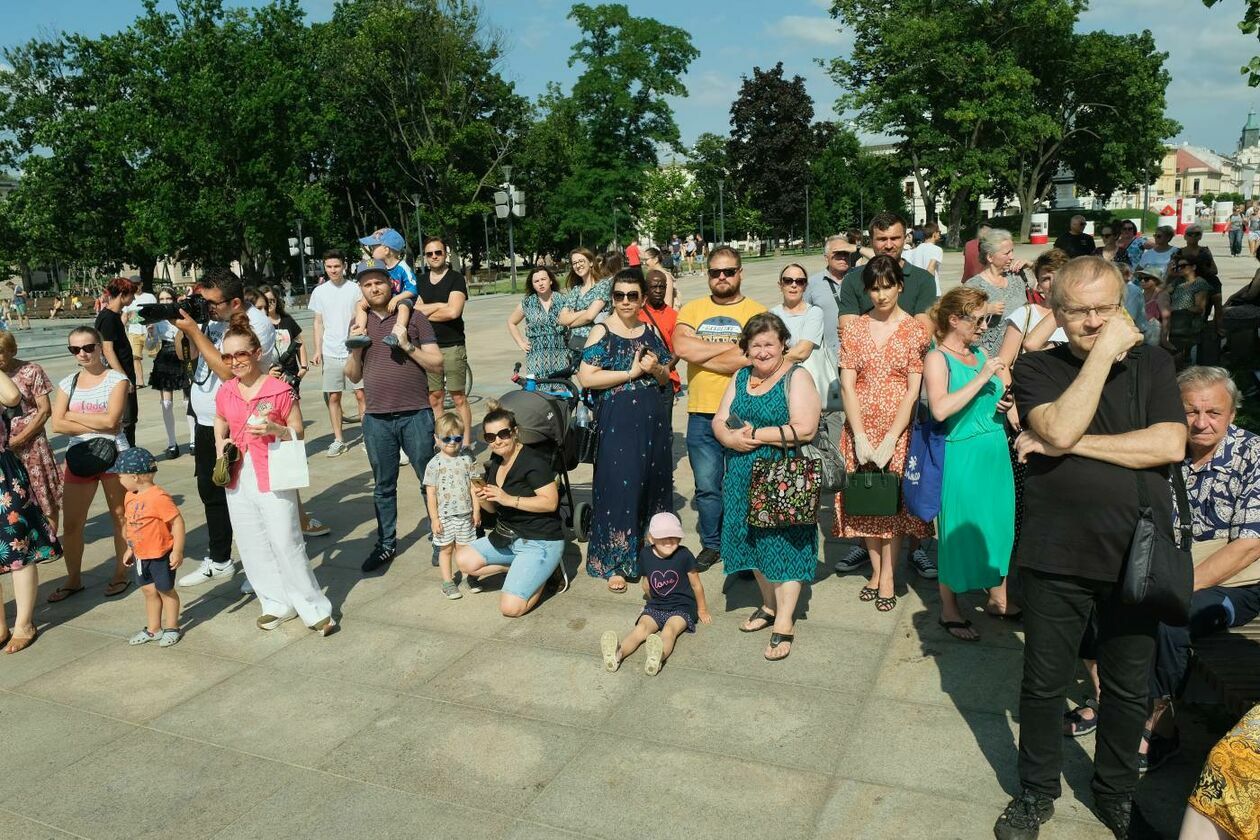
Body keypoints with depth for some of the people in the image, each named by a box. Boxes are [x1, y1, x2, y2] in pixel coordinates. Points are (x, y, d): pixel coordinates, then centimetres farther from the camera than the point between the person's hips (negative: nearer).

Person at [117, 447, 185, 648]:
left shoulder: (159, 497, -25)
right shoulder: (130, 497, 3)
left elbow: (177, 522, -23)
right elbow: (131, 524, 15)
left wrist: (177, 551, -22)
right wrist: (130, 549, 19)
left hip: (161, 555, -8)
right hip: (141, 555, 8)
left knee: (166, 590, 8)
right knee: (149, 591, 16)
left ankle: (171, 628, 23)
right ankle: (153, 629, 29)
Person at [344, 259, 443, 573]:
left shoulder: (412, 317, 1)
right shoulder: (359, 324, 11)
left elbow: (437, 364, -2)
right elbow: (353, 376, 12)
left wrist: (407, 346, -14)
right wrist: (356, 348, -5)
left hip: (416, 414, -3)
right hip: (376, 419, 3)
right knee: (383, 486, 12)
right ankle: (386, 544, 23)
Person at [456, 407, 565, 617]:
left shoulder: (534, 462, -18)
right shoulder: (495, 462, 8)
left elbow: (551, 502, -23)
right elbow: (493, 508, 15)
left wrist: (509, 499, -28)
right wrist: (482, 498, -8)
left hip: (541, 542, -8)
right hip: (507, 537, 9)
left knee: (510, 608, -19)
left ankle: (541, 575, 9)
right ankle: (519, 569, 9)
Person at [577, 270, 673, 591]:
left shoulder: (651, 332, 11)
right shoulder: (602, 333, -4)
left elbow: (666, 378, 17)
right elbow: (586, 378, -14)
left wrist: (656, 368, -6)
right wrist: (632, 372, -14)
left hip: (653, 420, 5)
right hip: (617, 422, -5)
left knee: (654, 484, 11)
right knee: (619, 489, -2)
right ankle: (613, 562, 9)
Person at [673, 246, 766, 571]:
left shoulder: (757, 312, -1)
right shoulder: (692, 310, 8)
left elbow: (749, 359, -17)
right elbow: (681, 347, -11)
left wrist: (700, 356, -10)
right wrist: (728, 347, -10)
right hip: (701, 414, 3)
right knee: (706, 487, 12)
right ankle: (711, 544, 28)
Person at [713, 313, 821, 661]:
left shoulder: (797, 377, -8)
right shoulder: (740, 378, 12)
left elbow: (804, 429, -19)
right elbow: (719, 421, 7)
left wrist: (756, 434, -15)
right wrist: (733, 438, -15)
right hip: (745, 479, 6)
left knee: (785, 544, -2)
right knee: (755, 541, 14)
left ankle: (784, 623, 6)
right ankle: (769, 606, 32)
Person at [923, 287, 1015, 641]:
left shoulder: (980, 353, 10)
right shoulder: (937, 358, -12)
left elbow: (1006, 390, 24)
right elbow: (940, 409, -28)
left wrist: (1009, 399, 1)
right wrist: (982, 378, -24)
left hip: (996, 452, 7)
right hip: (962, 455, -7)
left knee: (998, 523, 15)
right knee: (959, 529, 3)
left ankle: (998, 597, 33)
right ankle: (949, 611, 18)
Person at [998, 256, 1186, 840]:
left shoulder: (1152, 364, 3)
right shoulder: (1037, 369, -3)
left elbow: (1170, 445, -12)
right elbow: (1058, 430, -22)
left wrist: (1071, 442, -16)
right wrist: (1104, 352, -19)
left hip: (1136, 556, 2)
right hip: (1056, 558, -2)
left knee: (1128, 689, 17)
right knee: (1044, 684, 12)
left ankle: (1115, 793, 40)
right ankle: (1036, 792, 34)